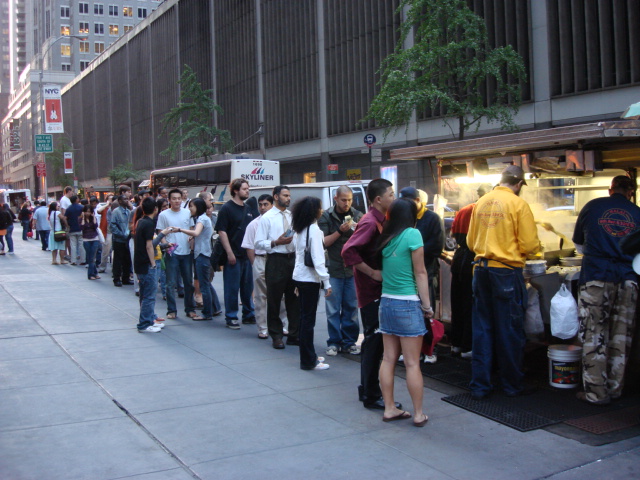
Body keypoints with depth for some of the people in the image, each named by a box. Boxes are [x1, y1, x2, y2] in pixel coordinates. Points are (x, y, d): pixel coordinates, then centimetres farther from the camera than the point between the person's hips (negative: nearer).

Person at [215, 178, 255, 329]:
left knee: (248, 287, 13)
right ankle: (231, 317, 9)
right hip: (233, 255, -7)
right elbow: (222, 231, -13)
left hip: (247, 254, 7)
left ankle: (249, 315, 24)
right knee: (232, 287, 0)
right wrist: (229, 253, -18)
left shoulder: (248, 209, 14)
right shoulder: (227, 208, -7)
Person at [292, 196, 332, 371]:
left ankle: (309, 356, 24)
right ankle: (308, 361, 3)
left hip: (299, 276, 8)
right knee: (308, 319, -3)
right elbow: (318, 258, -18)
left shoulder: (299, 230, 10)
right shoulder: (314, 229, -15)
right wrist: (326, 282, -17)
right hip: (310, 278, -8)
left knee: (305, 317, 14)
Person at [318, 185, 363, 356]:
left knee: (351, 307, 5)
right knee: (333, 309, 1)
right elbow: (323, 242, -3)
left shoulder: (358, 215, 8)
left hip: (353, 268, 2)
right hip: (333, 270, -2)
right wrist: (340, 231, -15)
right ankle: (334, 342, 10)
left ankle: (349, 342, 14)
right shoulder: (326, 217, 1)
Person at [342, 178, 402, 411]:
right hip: (371, 291, -10)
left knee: (375, 342, 17)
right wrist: (372, 273, -23)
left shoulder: (380, 221, 12)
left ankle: (368, 390, 29)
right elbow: (348, 251, -29)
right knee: (374, 342, -3)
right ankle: (371, 396, 7)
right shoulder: (370, 222, -18)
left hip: (379, 290, 10)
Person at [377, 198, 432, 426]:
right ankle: (418, 414, 8)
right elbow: (420, 273, -8)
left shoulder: (385, 238, 6)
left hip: (386, 302, 6)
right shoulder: (412, 234, -10)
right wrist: (427, 306, -4)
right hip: (407, 304, -6)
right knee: (412, 363, 1)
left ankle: (389, 408, 18)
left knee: (388, 358, 11)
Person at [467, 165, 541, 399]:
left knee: (481, 329, 11)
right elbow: (530, 245, -10)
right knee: (510, 331, 7)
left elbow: (470, 241, 12)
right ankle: (513, 385, 19)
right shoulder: (518, 204, -9)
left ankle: (479, 386, 16)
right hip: (507, 272, -5)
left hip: (481, 270, 5)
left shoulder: (481, 202, 6)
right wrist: (518, 250, 11)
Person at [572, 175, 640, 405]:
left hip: (596, 277, -2)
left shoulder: (592, 207, 6)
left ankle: (596, 392, 3)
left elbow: (579, 244, 17)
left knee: (594, 335, 2)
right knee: (621, 336, 11)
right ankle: (615, 388, 19)